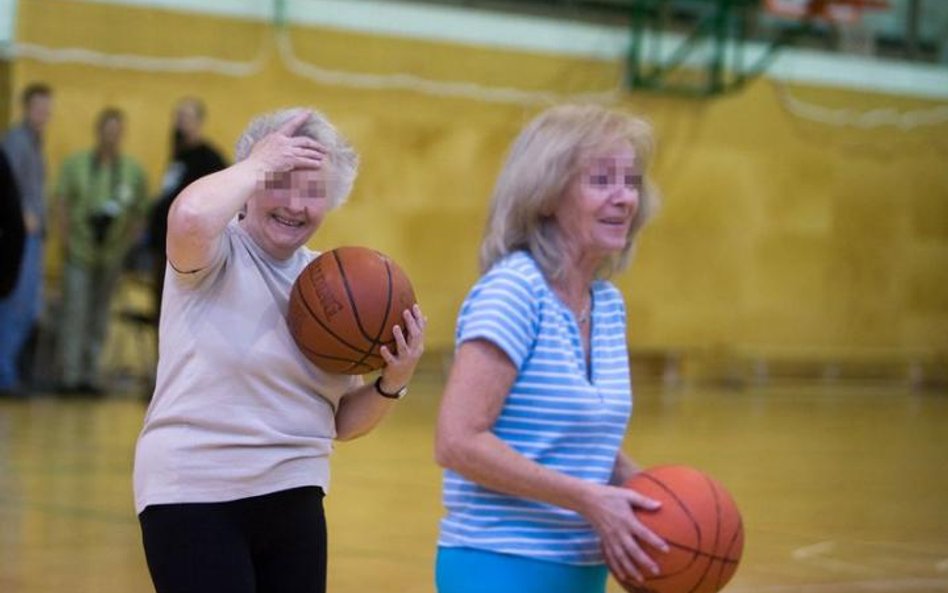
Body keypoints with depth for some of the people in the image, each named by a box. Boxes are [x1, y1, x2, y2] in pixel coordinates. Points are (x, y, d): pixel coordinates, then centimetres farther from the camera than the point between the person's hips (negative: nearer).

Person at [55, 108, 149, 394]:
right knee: (75, 313, -7)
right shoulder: (76, 164, 2)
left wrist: (126, 244, -5)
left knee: (99, 317, 6)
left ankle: (91, 376, 10)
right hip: (80, 251, -2)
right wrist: (69, 239, -6)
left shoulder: (133, 171, 5)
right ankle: (71, 375, -5)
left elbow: (140, 213, 7)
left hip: (112, 254, 2)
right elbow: (63, 203, 3)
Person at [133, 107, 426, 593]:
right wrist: (258, 165, -17)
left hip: (294, 499, 6)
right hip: (195, 498, -6)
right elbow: (191, 216, -34)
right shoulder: (215, 254, -7)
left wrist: (391, 384, -6)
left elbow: (343, 422, 15)